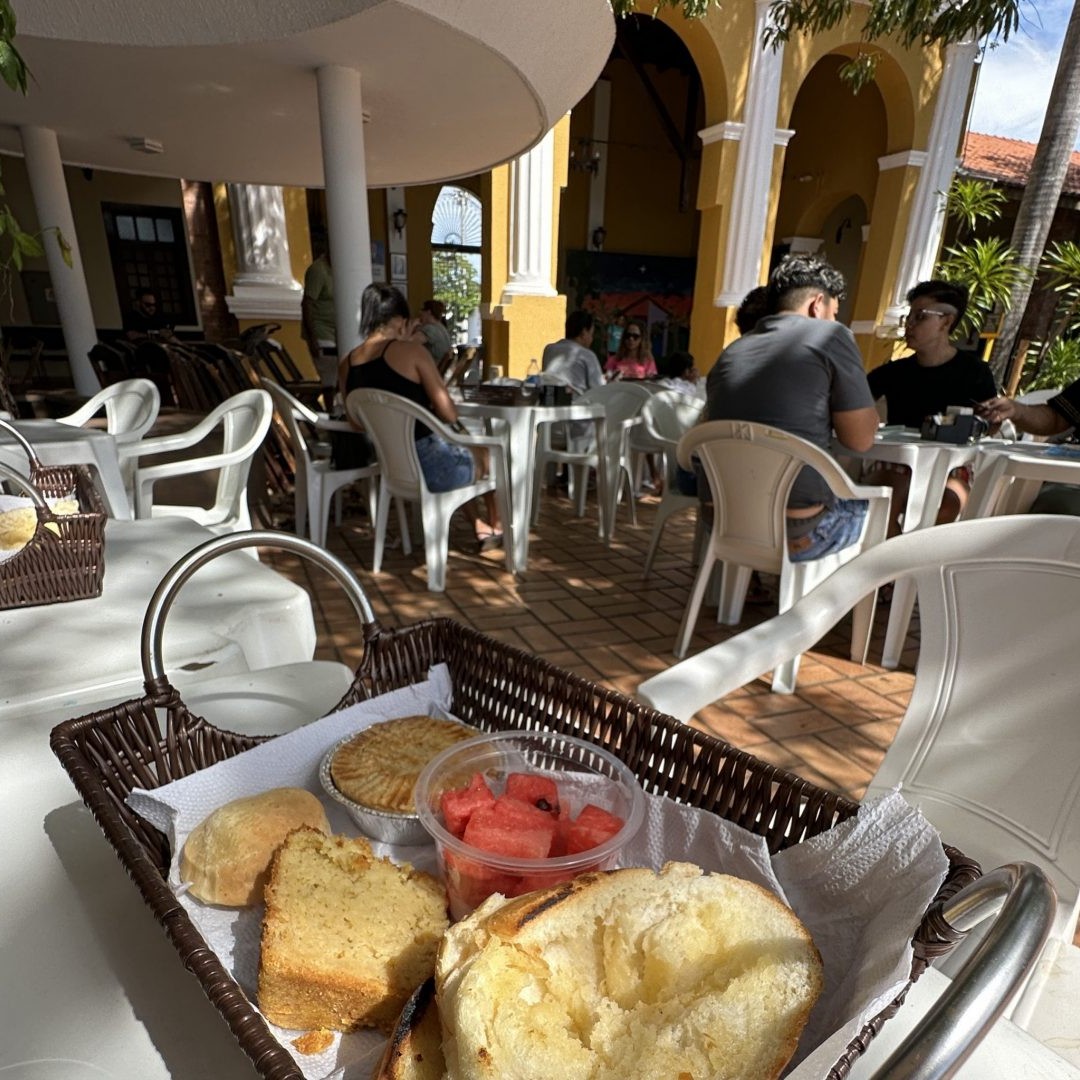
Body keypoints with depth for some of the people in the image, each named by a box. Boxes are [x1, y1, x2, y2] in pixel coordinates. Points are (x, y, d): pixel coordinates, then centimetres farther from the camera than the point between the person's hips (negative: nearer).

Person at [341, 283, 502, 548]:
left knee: (462, 447, 36)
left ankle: (481, 528, 40)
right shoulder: (410, 350, -15)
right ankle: (497, 527, 42)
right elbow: (448, 413, -14)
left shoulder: (348, 363, 2)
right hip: (430, 467, -6)